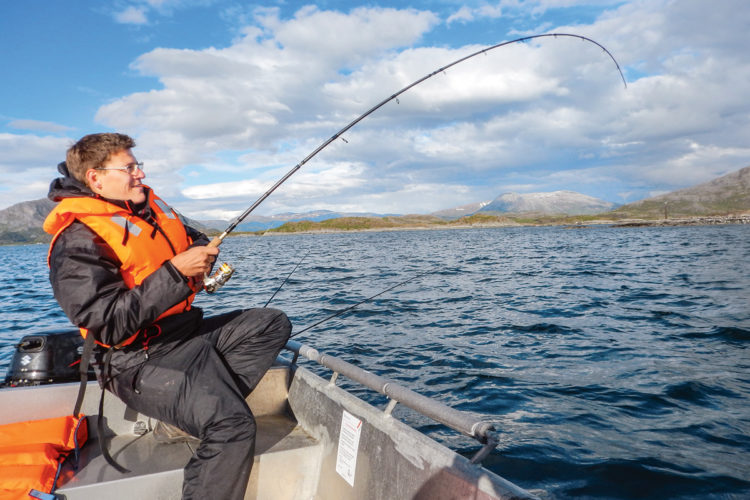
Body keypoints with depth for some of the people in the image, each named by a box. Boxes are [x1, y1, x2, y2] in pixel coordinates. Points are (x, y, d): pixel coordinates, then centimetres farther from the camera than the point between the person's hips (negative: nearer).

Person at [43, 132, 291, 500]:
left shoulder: (149, 205, 11)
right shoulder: (77, 243, -14)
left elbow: (196, 240, 27)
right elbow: (111, 326, -23)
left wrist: (205, 254, 1)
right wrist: (175, 271, -25)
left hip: (189, 330, 9)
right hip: (144, 361, -9)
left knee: (272, 324, 7)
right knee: (232, 424, -27)